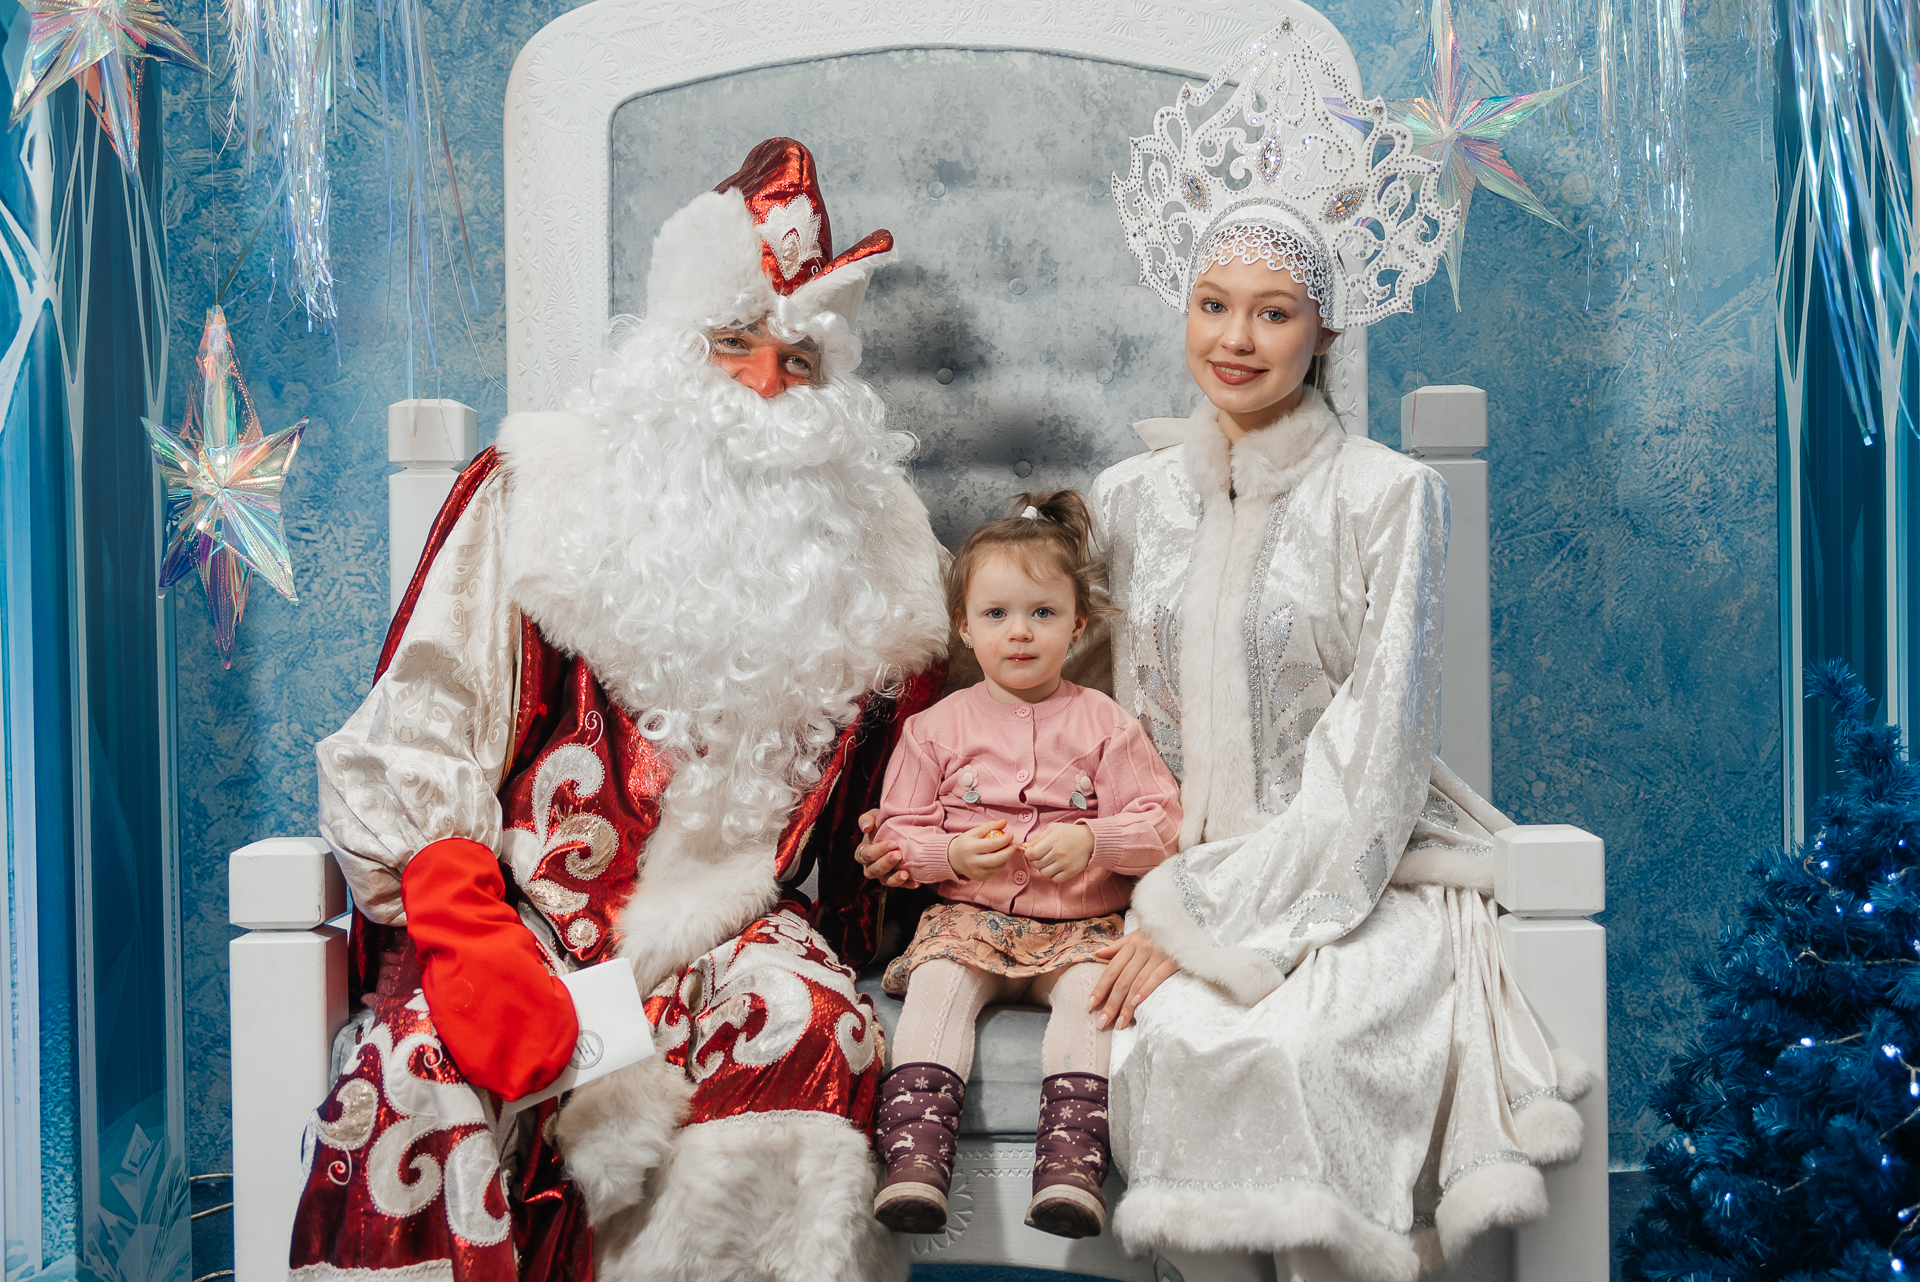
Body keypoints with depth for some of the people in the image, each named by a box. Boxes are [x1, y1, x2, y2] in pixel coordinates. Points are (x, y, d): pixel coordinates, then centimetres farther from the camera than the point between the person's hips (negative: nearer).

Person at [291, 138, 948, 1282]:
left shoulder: (870, 552, 12)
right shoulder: (536, 494, 4)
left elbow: (903, 790, 21)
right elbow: (416, 747, -3)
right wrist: (471, 941, -16)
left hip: (730, 920, 2)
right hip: (520, 910, -1)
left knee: (812, 1026, -30)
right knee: (419, 1061, -30)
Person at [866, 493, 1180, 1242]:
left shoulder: (1104, 724, 6)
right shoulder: (938, 727, 9)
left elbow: (1160, 825, 3)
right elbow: (897, 830, 10)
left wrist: (1092, 842, -16)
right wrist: (951, 854, -10)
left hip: (1081, 924, 0)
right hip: (969, 917, 1)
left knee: (1092, 989, -31)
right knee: (936, 984, -29)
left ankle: (1071, 1159, -38)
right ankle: (915, 1155, -38)